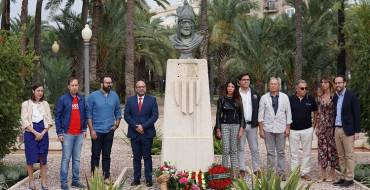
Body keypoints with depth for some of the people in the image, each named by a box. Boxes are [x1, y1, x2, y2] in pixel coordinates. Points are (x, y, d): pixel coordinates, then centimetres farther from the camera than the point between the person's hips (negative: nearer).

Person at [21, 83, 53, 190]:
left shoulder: (45, 104, 9)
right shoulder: (26, 104, 0)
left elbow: (49, 121, 6)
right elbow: (24, 121, -6)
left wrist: (42, 133, -8)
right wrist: (35, 133, -13)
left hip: (43, 133, 2)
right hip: (30, 133, -2)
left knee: (43, 159, 3)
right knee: (31, 158, 0)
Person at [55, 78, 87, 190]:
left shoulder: (82, 99, 9)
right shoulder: (63, 99, -4)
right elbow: (57, 116, -5)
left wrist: (84, 129, 9)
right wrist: (59, 133, -9)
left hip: (79, 134, 4)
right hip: (67, 134, -4)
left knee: (77, 159, 10)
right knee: (66, 158, 0)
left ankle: (75, 180, 19)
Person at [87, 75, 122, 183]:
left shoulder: (114, 96, 5)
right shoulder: (93, 96, -4)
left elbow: (117, 111, 15)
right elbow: (89, 114, -4)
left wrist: (117, 123, 0)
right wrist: (91, 130, -9)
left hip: (109, 131, 3)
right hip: (97, 131, -3)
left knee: (107, 155, 9)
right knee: (95, 155, 3)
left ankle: (106, 177, 16)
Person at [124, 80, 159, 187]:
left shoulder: (152, 100, 4)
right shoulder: (130, 100, 9)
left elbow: (155, 116, -3)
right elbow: (126, 115, 3)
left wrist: (143, 126, -12)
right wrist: (136, 126, -10)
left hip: (147, 133, -2)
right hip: (134, 133, 2)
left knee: (147, 157, 2)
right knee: (136, 157, 6)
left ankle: (149, 179, 6)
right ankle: (136, 179, 11)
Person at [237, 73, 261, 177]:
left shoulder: (254, 93, 11)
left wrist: (258, 121, 2)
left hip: (252, 125, 3)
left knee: (254, 148, 5)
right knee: (240, 148, 2)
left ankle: (256, 169, 12)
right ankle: (242, 170, 9)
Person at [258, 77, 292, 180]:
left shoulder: (284, 97, 4)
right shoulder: (264, 98, 2)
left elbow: (288, 113, 6)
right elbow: (261, 114, 3)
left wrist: (288, 128, 1)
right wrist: (261, 129, -1)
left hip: (281, 128, 0)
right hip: (268, 128, 0)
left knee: (281, 152, 5)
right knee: (270, 152, 4)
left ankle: (281, 173, 13)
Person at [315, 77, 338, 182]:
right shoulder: (319, 98, 9)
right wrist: (316, 126, 8)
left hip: (332, 126, -4)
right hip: (322, 126, 4)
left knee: (332, 148, 1)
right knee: (322, 148, 4)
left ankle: (332, 174, 12)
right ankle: (323, 174, 11)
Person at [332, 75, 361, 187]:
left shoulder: (351, 96, -6)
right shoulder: (335, 97, 11)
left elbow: (356, 114, -7)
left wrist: (357, 131, -11)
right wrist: (333, 129, 9)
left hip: (347, 130, -6)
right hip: (337, 129, 6)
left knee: (349, 155, -2)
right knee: (341, 156, 9)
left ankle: (349, 179, 3)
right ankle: (344, 177, 16)